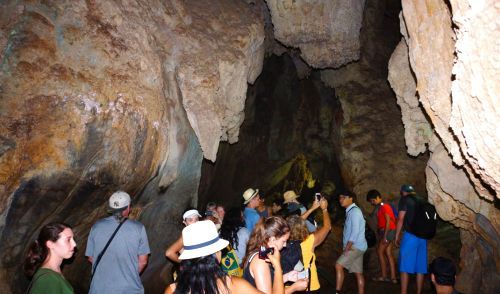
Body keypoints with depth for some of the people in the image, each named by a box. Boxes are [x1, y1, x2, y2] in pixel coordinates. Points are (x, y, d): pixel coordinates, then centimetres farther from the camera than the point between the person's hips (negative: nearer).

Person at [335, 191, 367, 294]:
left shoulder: (355, 211, -14)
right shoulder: (350, 211, 14)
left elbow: (355, 231, -21)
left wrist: (347, 247, -21)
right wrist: (347, 247, 12)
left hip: (356, 246, -10)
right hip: (354, 246, 10)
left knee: (338, 265, -17)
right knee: (358, 273, 10)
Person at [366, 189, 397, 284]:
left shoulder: (384, 206, -13)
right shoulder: (379, 207, 15)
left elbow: (388, 221, -18)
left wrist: (385, 236, -21)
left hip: (388, 231, -9)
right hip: (385, 232, 9)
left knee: (380, 252, -4)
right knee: (388, 254, 7)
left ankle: (384, 276, 1)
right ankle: (393, 277, 9)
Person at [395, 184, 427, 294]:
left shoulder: (405, 199, 0)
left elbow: (400, 219, -5)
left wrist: (397, 236, 1)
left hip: (410, 235, -6)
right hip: (423, 236, 6)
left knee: (405, 267, -1)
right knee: (420, 267, 9)